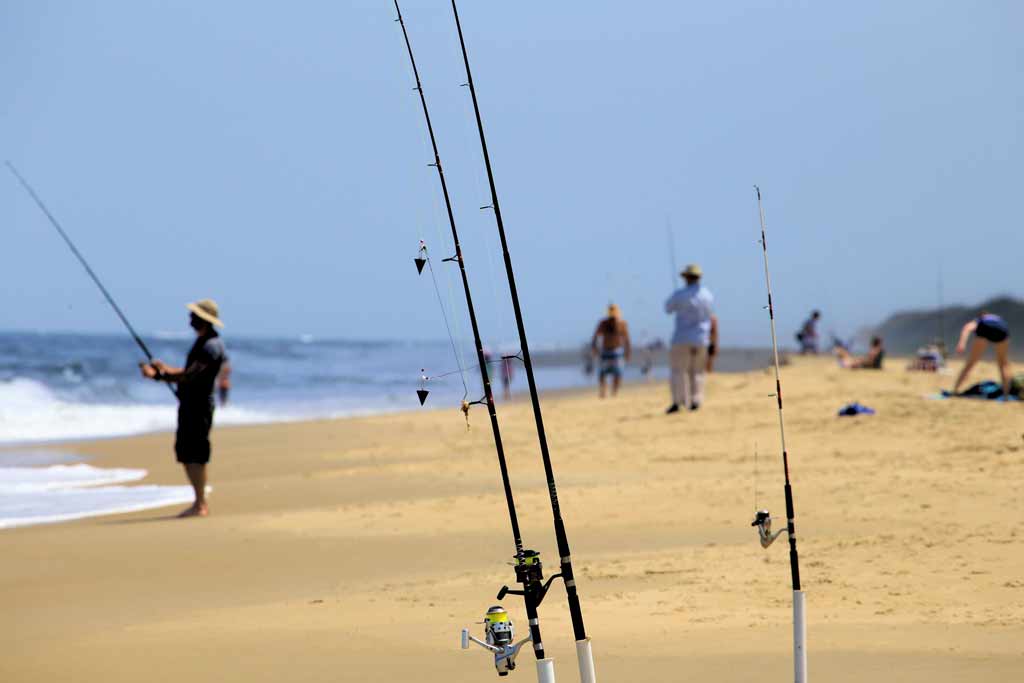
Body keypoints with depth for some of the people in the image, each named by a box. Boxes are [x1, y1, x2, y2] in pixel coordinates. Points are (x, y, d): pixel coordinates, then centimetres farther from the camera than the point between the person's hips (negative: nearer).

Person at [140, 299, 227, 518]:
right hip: (189, 404, 11)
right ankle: (200, 503, 19)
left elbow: (189, 376, -23)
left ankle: (200, 505, -6)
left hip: (199, 407, -11)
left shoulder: (211, 346, -17)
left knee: (195, 456, -9)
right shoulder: (203, 343, 16)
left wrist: (157, 375, -21)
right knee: (186, 453, 13)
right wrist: (163, 367, 19)